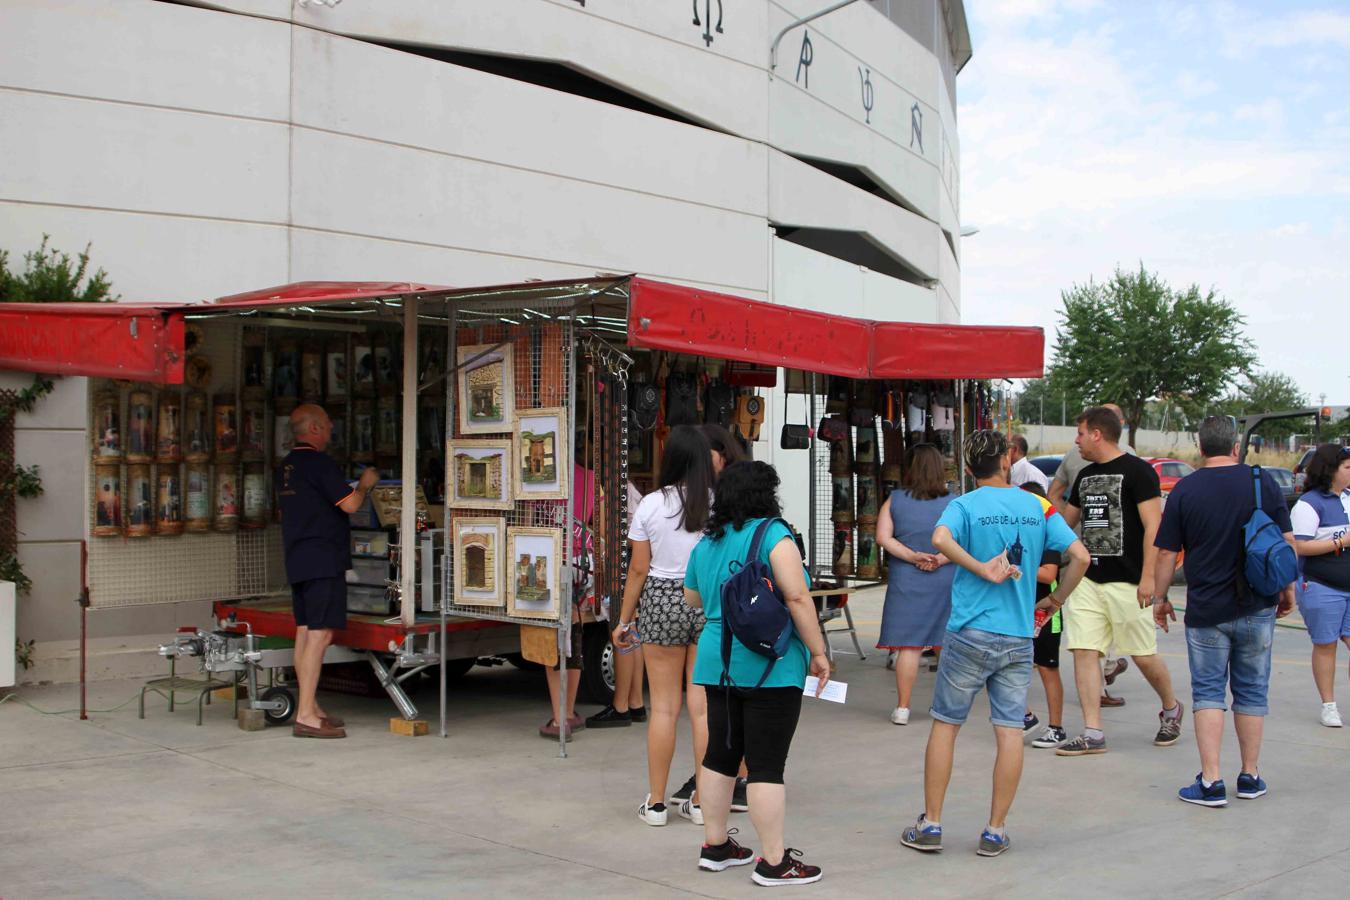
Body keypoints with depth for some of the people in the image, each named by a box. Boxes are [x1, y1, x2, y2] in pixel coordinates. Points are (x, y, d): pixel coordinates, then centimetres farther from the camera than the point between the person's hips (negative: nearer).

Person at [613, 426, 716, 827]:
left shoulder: (651, 504, -4)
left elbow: (638, 569, -2)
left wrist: (624, 620, 8)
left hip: (662, 602, 0)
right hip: (711, 603, 1)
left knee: (663, 706, 6)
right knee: (704, 706, 6)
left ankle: (656, 803, 13)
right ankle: (701, 802, 12)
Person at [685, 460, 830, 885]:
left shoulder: (705, 543, 10)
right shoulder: (772, 534, -11)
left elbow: (693, 598, 23)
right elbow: (797, 597, -18)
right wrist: (818, 651, -11)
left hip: (717, 663, 7)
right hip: (769, 668, -7)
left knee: (720, 755, 15)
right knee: (767, 765, -3)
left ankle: (715, 846, 25)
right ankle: (774, 862, 2)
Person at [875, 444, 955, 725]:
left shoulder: (895, 500, 0)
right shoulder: (953, 503, -2)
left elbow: (883, 538, -7)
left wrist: (913, 557, -10)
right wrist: (940, 560, -12)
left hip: (906, 581, 0)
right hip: (945, 580, 0)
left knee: (908, 644, 2)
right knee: (948, 645, 11)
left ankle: (903, 708, 5)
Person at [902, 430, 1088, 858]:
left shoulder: (964, 505, -4)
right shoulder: (1037, 507, 5)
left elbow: (941, 539, -27)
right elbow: (1080, 556, -1)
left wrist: (983, 570, -18)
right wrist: (1056, 599, 10)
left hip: (970, 633, -2)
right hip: (1019, 636, 2)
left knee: (945, 725, 8)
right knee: (1010, 731, 5)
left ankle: (930, 825, 13)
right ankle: (996, 832, 10)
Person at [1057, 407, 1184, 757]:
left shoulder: (1137, 471, -7)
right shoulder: (1086, 476, 15)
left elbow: (1153, 526, -12)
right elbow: (1065, 521, 28)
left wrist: (1148, 576, -18)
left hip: (1126, 582, -7)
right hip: (1087, 580, 7)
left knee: (1143, 655, 2)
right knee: (1084, 652, -2)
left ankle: (1171, 709, 30)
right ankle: (1093, 734, 1)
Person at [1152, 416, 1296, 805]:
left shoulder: (1184, 490, -6)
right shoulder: (1264, 482, -3)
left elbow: (1167, 553, -4)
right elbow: (1286, 542, 1)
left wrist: (1160, 598, 8)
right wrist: (1288, 590, 14)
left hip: (1206, 609, -1)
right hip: (1256, 608, 2)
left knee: (1207, 692, 4)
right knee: (1251, 691, 13)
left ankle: (1211, 781, -2)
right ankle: (1250, 776, 20)